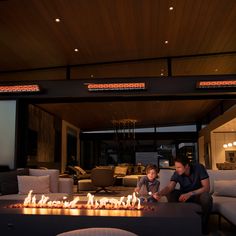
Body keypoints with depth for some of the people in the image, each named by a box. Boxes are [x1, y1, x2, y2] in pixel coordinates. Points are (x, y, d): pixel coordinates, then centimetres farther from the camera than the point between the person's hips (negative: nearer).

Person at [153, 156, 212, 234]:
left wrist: (190, 194, -37)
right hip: (184, 194, 2)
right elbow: (169, 187, -29)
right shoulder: (177, 173, -17)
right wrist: (160, 193, -51)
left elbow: (206, 187, -26)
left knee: (206, 197, -36)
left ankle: (204, 227, -13)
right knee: (170, 194, -24)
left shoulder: (199, 168, -24)